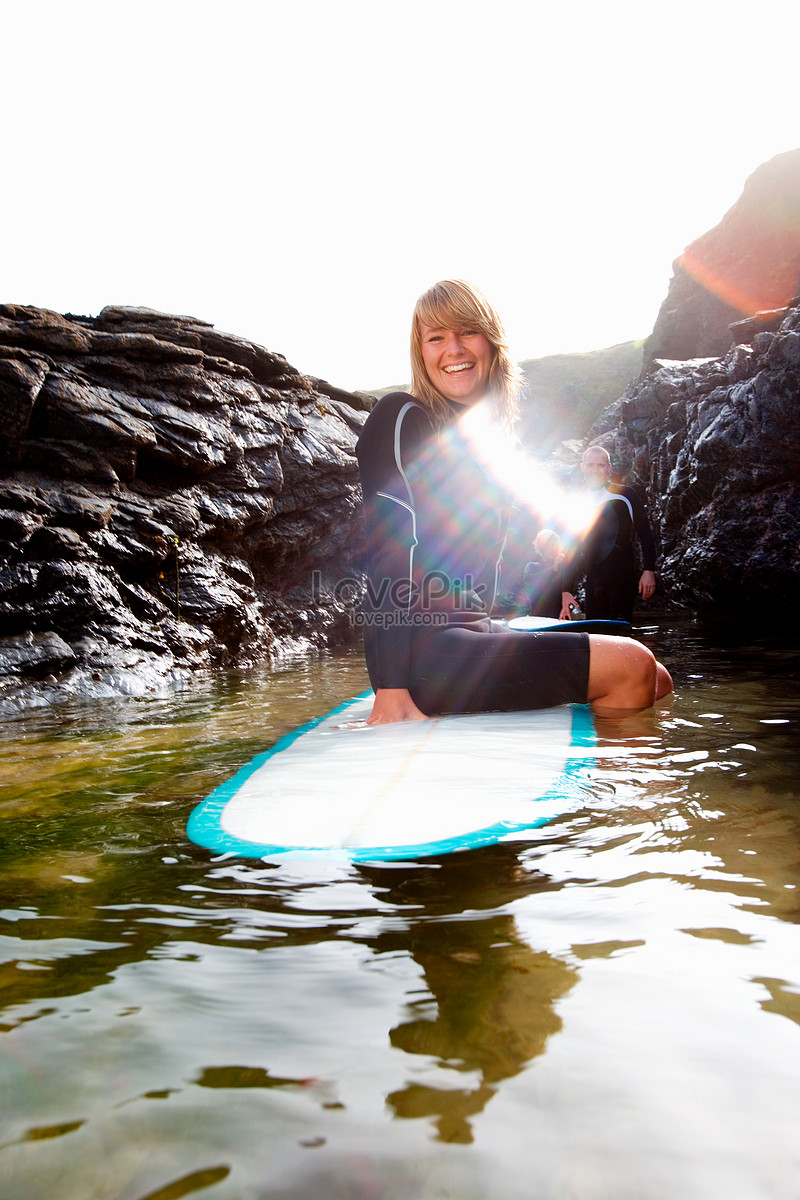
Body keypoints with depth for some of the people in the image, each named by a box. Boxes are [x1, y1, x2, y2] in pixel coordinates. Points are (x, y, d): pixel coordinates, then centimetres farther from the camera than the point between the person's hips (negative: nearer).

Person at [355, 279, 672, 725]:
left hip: (478, 636, 8)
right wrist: (391, 690, -23)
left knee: (656, 681, 3)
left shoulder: (488, 440, 18)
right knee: (631, 666, -15)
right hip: (424, 654, -8)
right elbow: (389, 552, -16)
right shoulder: (403, 417, -6)